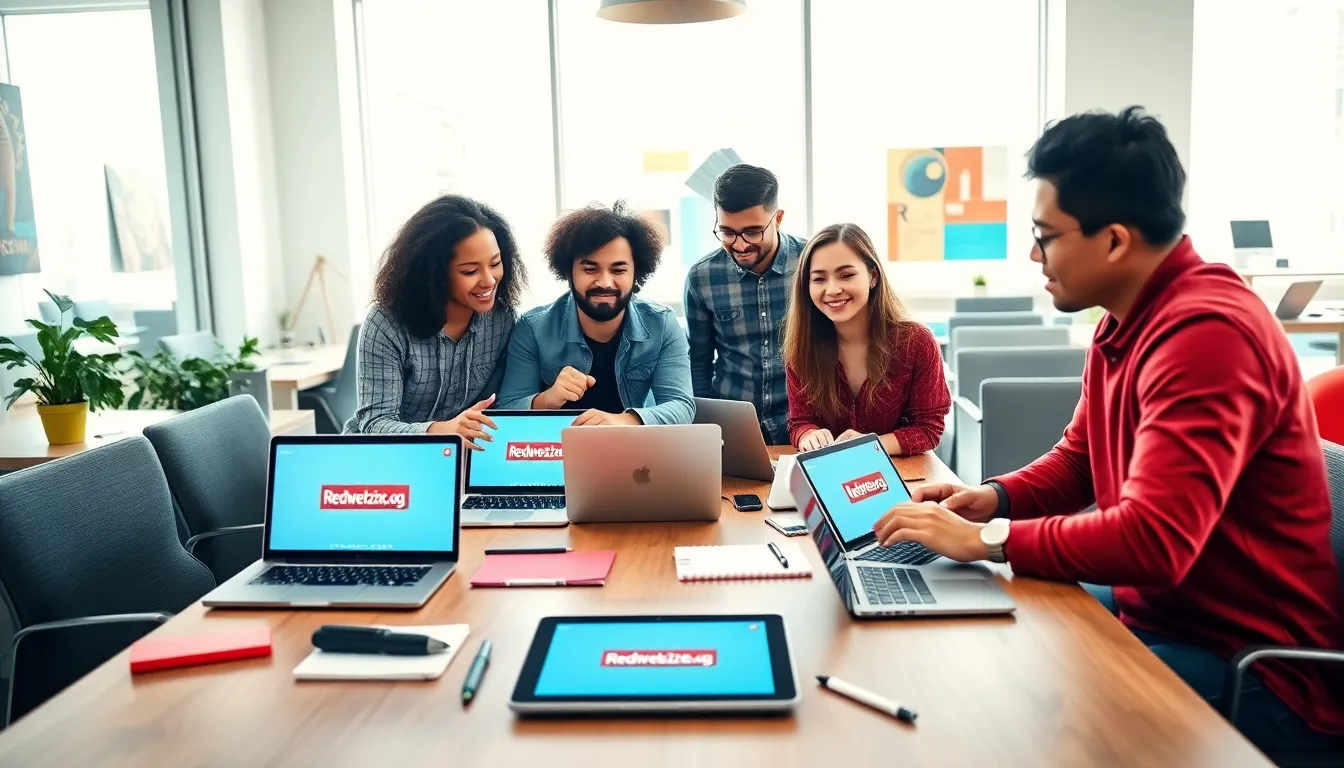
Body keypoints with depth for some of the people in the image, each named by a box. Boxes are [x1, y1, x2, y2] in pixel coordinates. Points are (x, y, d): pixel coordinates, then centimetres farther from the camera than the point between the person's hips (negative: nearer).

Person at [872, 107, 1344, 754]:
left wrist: (986, 540, -24)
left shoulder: (1204, 332, -27)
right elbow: (1077, 460, 16)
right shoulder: (1126, 322, 5)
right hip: (1152, 610, 9)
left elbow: (1152, 542, -34)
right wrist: (994, 498, -2)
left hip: (1251, 667, -9)